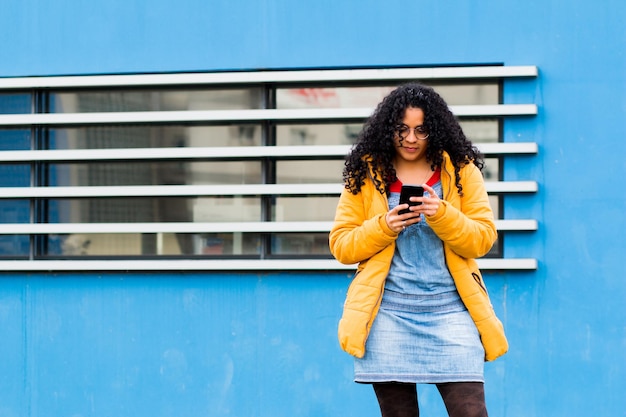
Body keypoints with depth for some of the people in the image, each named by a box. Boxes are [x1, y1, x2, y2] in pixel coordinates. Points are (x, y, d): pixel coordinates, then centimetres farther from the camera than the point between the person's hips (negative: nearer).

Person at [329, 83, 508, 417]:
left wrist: (442, 215, -16)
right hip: (388, 312, 1)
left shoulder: (461, 170, 7)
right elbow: (341, 245, 6)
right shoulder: (366, 174, 8)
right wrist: (384, 226, -11)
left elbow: (483, 239, 1)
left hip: (450, 307, -1)